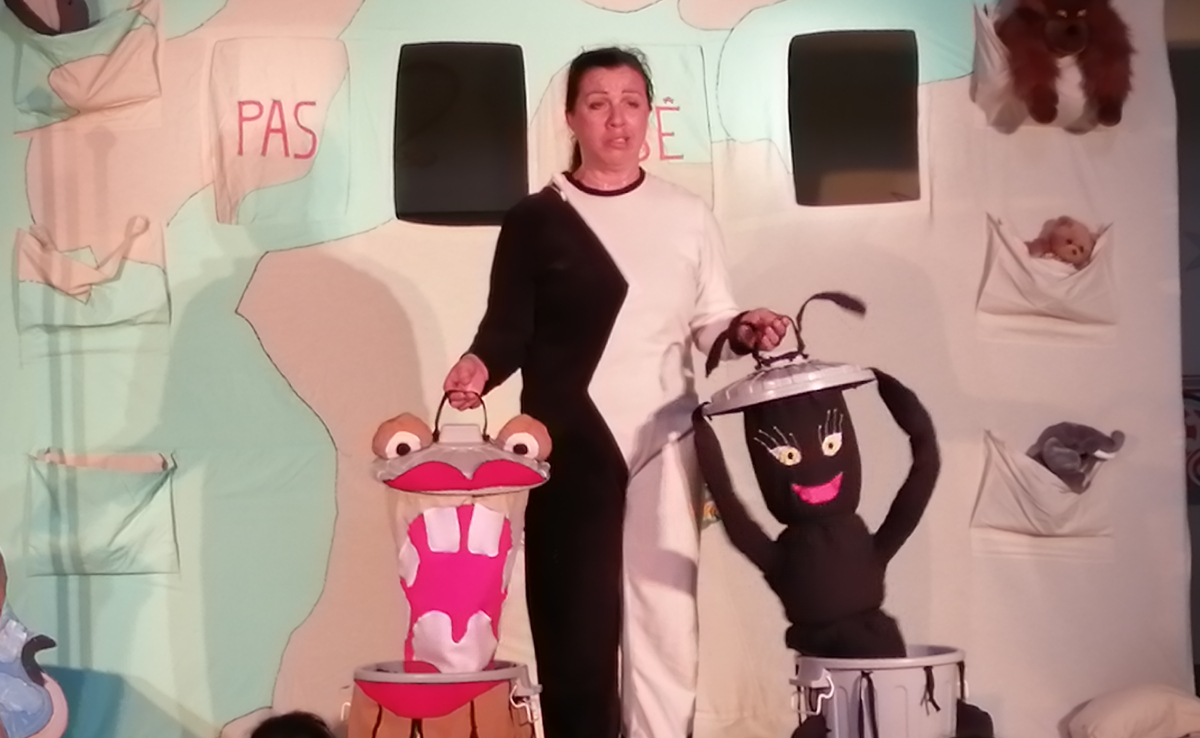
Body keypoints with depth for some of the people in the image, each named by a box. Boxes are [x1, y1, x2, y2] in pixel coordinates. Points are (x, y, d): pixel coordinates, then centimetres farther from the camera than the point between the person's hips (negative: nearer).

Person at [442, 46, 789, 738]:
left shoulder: (688, 215, 10)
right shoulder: (534, 220, 4)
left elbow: (709, 321, 14)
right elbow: (509, 329, 0)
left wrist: (744, 330, -7)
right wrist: (481, 365, -20)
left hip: (664, 444, 2)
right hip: (569, 448, -2)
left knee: (665, 617, 3)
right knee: (574, 624, -1)